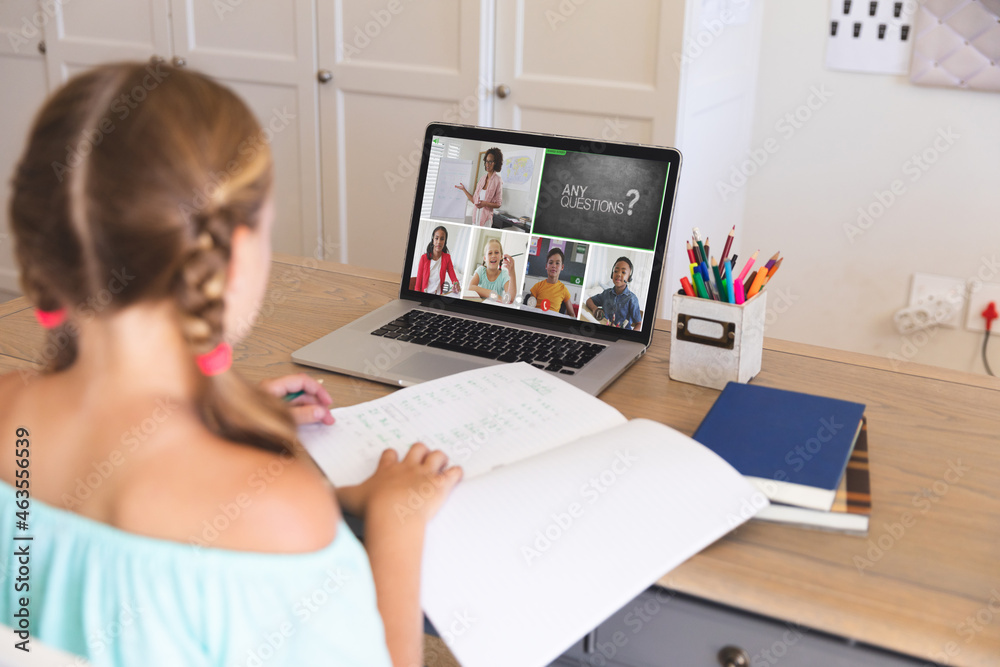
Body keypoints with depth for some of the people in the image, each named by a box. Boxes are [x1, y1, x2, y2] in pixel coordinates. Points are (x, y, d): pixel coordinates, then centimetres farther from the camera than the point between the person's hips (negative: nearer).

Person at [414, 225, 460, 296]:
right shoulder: (424, 258, 1)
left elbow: (453, 277, -1)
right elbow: (418, 282, 1)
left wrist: (456, 284, -24)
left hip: (438, 294, 3)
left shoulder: (447, 258, 7)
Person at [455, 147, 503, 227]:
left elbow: (498, 204, -6)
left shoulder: (497, 181, -9)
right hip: (477, 215, 6)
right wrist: (464, 189, 16)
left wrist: (485, 204, -21)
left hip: (486, 217, -6)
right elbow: (474, 200, 15)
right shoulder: (482, 178, 11)